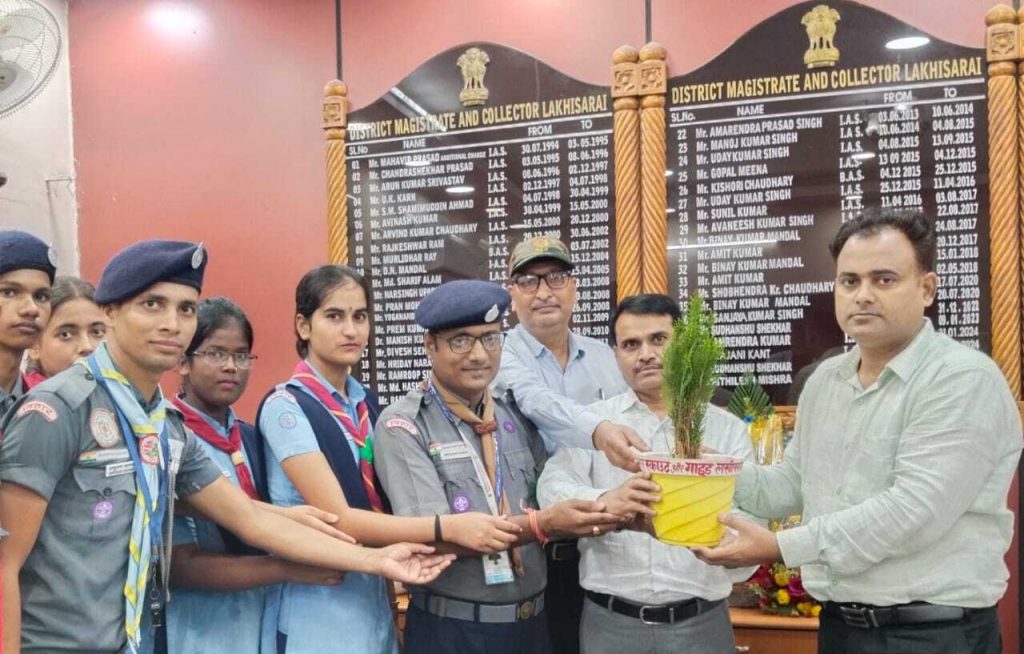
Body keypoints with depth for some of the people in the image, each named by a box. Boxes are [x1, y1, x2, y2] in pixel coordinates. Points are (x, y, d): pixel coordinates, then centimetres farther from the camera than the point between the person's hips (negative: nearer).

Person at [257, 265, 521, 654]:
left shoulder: (366, 402, 6)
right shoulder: (286, 406, -14)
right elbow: (338, 519, -22)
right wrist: (450, 527, -28)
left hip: (373, 605, 6)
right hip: (317, 612, -5)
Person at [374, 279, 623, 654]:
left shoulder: (516, 417, 7)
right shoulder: (402, 426, -10)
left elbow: (552, 502, 5)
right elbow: (433, 535, -19)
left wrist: (603, 508, -15)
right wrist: (541, 524, -27)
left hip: (534, 622, 5)